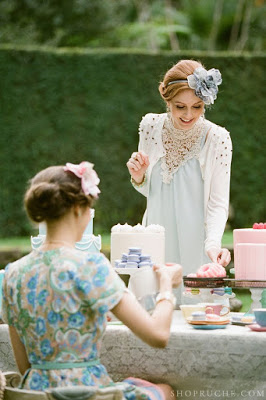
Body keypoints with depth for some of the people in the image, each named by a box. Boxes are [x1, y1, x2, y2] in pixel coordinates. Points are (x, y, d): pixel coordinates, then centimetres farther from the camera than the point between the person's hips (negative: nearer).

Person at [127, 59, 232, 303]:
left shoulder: (217, 139, -12)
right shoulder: (151, 126, -1)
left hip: (195, 248, -3)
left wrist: (213, 243, -26)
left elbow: (218, 203, -11)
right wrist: (138, 178, -10)